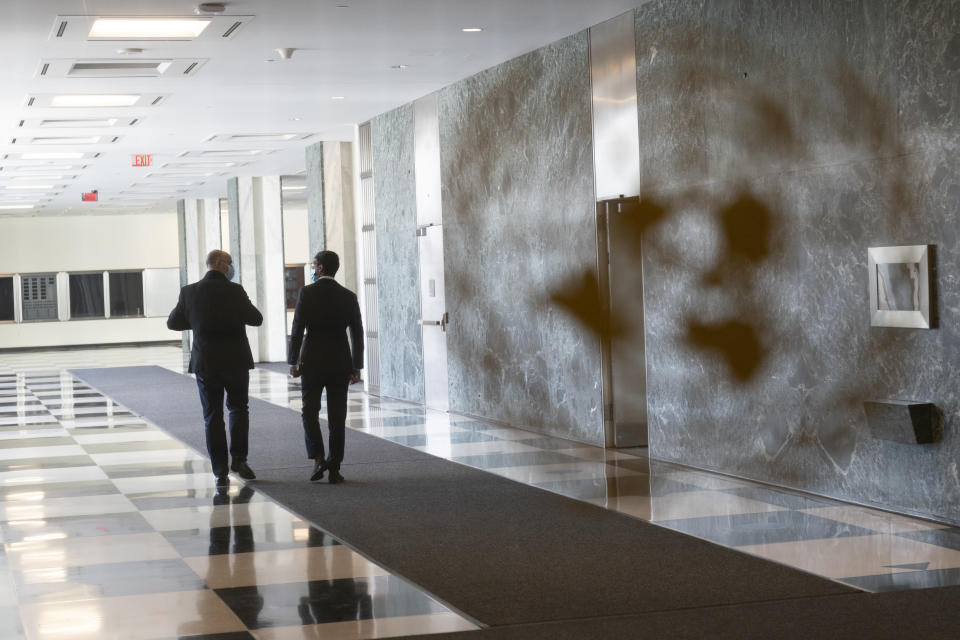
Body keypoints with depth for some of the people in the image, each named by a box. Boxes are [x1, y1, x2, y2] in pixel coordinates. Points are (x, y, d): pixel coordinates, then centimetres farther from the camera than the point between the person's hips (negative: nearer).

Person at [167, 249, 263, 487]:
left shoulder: (190, 291, -4)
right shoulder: (234, 291, -11)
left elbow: (173, 323, 6)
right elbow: (256, 319, -2)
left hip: (205, 364, 2)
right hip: (235, 361, -2)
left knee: (213, 417, 8)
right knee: (238, 409, 18)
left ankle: (220, 472, 5)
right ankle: (238, 459, 8)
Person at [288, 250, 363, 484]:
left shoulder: (307, 293, -7)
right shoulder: (349, 296, 2)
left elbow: (297, 329, -8)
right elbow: (357, 334, 3)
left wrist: (293, 361, -1)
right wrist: (357, 367, 10)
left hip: (313, 362, -2)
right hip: (340, 363, 2)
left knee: (310, 412, 10)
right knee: (337, 417, 6)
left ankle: (318, 458, -7)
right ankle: (334, 469, 5)